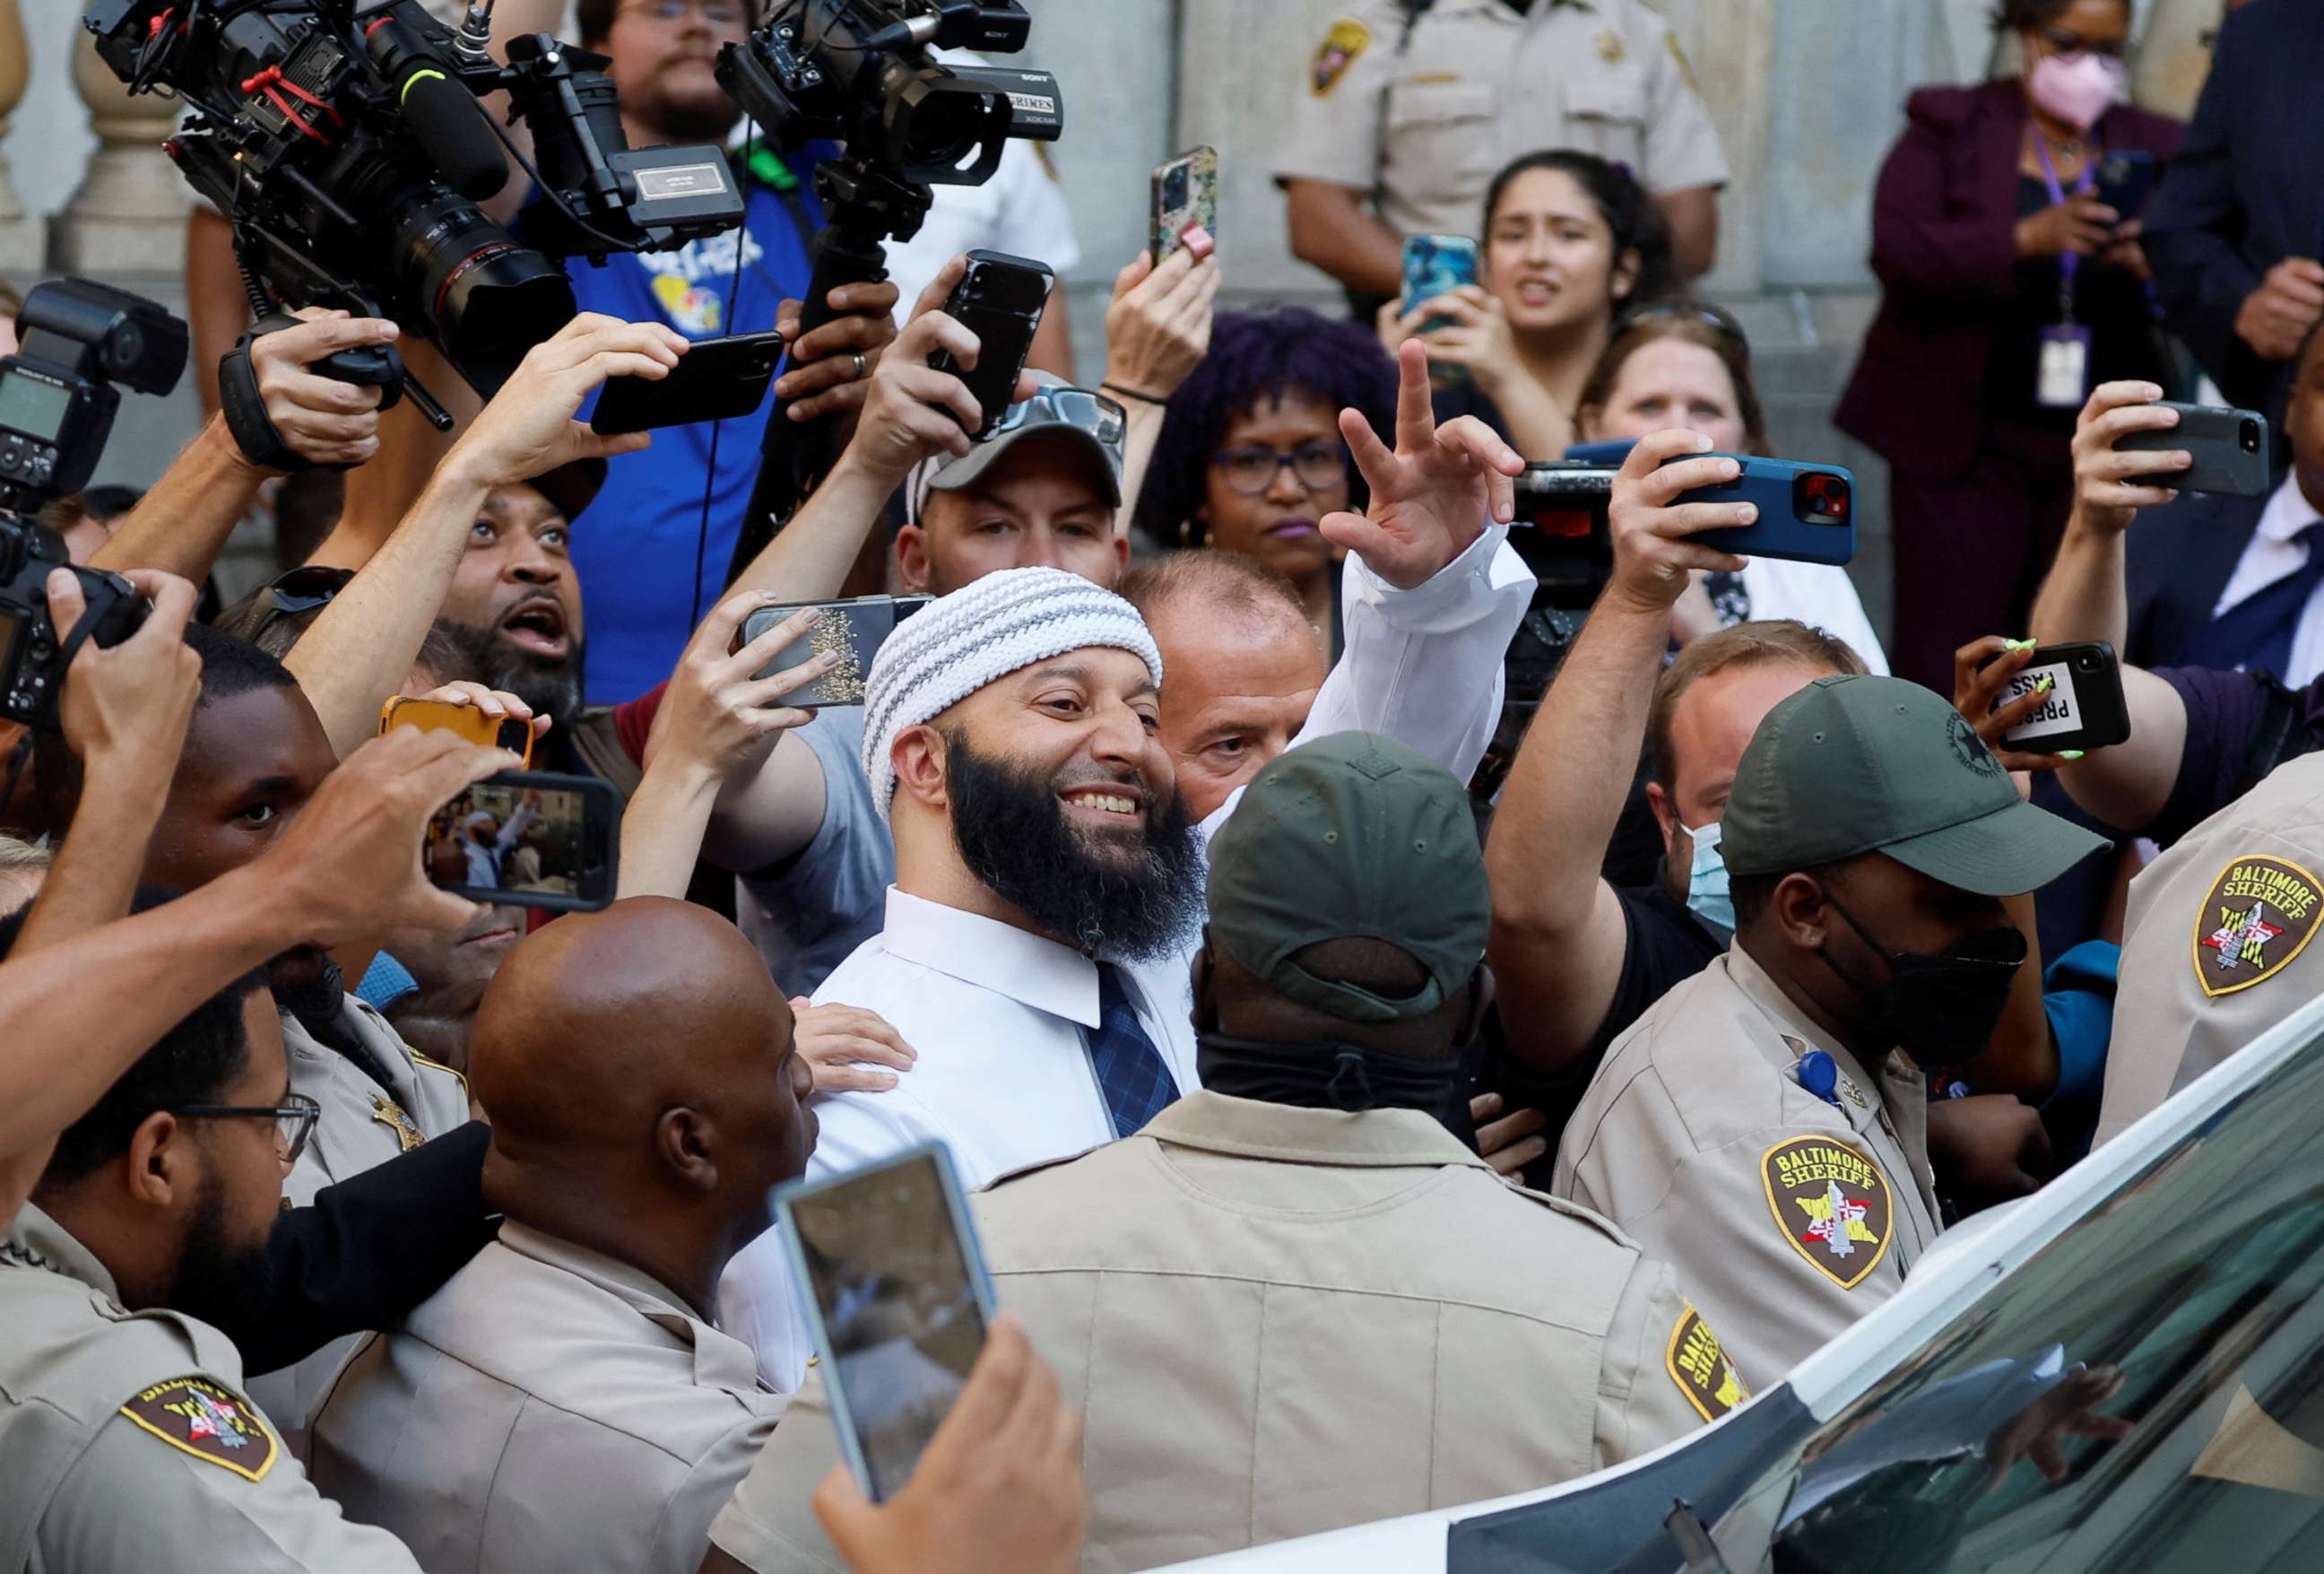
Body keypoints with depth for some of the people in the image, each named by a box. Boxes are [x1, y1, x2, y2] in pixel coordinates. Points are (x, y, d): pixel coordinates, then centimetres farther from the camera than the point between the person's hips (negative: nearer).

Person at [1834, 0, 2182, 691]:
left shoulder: (2152, 146, 11)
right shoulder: (1946, 128, 4)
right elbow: (1898, 250, -11)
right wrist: (2027, 238, -25)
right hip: (1967, 443, -2)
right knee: (1945, 659, -7)